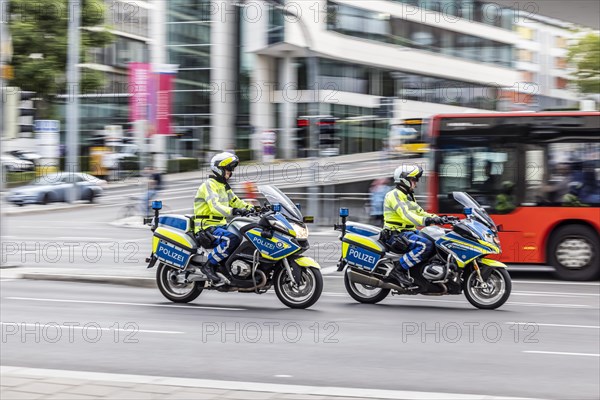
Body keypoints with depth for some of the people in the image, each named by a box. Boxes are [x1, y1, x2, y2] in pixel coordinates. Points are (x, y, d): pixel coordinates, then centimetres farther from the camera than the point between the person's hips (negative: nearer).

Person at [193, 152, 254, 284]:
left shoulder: (224, 186, 18)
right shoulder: (209, 185, -13)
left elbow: (235, 202, 21)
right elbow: (214, 206, -29)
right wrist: (233, 211, -43)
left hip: (220, 225, 10)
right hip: (207, 227, -10)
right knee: (232, 239, -33)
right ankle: (209, 265, -23)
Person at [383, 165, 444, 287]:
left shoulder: (409, 196, 20)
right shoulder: (394, 195, -12)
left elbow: (420, 212, 20)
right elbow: (405, 215, -27)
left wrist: (437, 218, 4)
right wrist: (426, 220, -40)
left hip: (410, 231, 10)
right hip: (397, 234, -10)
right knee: (426, 245, -30)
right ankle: (398, 270, -25)